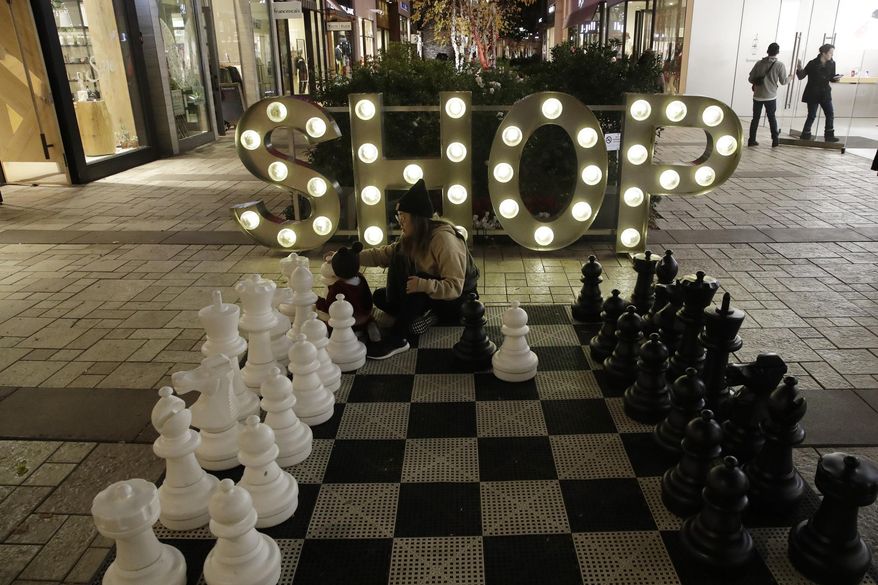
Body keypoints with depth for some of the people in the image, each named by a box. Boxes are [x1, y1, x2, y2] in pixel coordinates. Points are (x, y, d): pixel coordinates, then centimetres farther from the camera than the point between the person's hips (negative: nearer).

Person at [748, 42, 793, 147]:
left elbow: (750, 79, 1)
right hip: (770, 96, -1)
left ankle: (752, 140, 7)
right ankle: (775, 140, 16)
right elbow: (783, 82, -2)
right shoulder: (779, 65, -6)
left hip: (757, 96, 1)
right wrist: (790, 77, 19)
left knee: (755, 118, 9)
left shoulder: (759, 63, -1)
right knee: (772, 118, 12)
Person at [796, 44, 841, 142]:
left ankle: (829, 135, 16)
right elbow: (801, 76, -10)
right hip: (813, 94, -5)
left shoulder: (831, 64, 3)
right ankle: (805, 136, 11)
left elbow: (831, 78, 12)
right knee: (812, 116, -2)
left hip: (825, 94, 5)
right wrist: (799, 69, -28)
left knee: (830, 114, 6)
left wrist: (836, 78, -9)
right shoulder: (813, 63, -11)